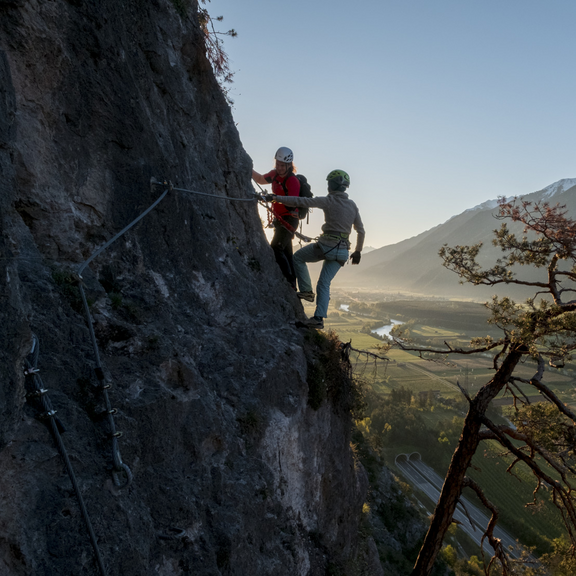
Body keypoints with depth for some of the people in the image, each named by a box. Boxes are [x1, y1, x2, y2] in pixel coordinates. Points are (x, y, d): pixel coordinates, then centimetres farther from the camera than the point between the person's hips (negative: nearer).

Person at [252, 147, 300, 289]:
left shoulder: (292, 181, -19)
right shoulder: (275, 174, 5)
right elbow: (260, 179, 21)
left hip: (289, 220, -9)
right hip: (279, 219, 9)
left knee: (275, 249, -17)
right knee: (286, 253, 13)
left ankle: (289, 282, -13)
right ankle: (292, 285, 22)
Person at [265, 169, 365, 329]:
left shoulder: (328, 201, -6)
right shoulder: (353, 206, 12)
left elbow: (300, 201, -12)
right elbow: (361, 231, 16)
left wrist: (276, 198, -9)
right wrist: (357, 251, 27)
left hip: (326, 245, -6)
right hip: (342, 252, 6)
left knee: (298, 257, 19)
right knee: (324, 284, 10)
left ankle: (306, 291, 10)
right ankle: (319, 318, 3)